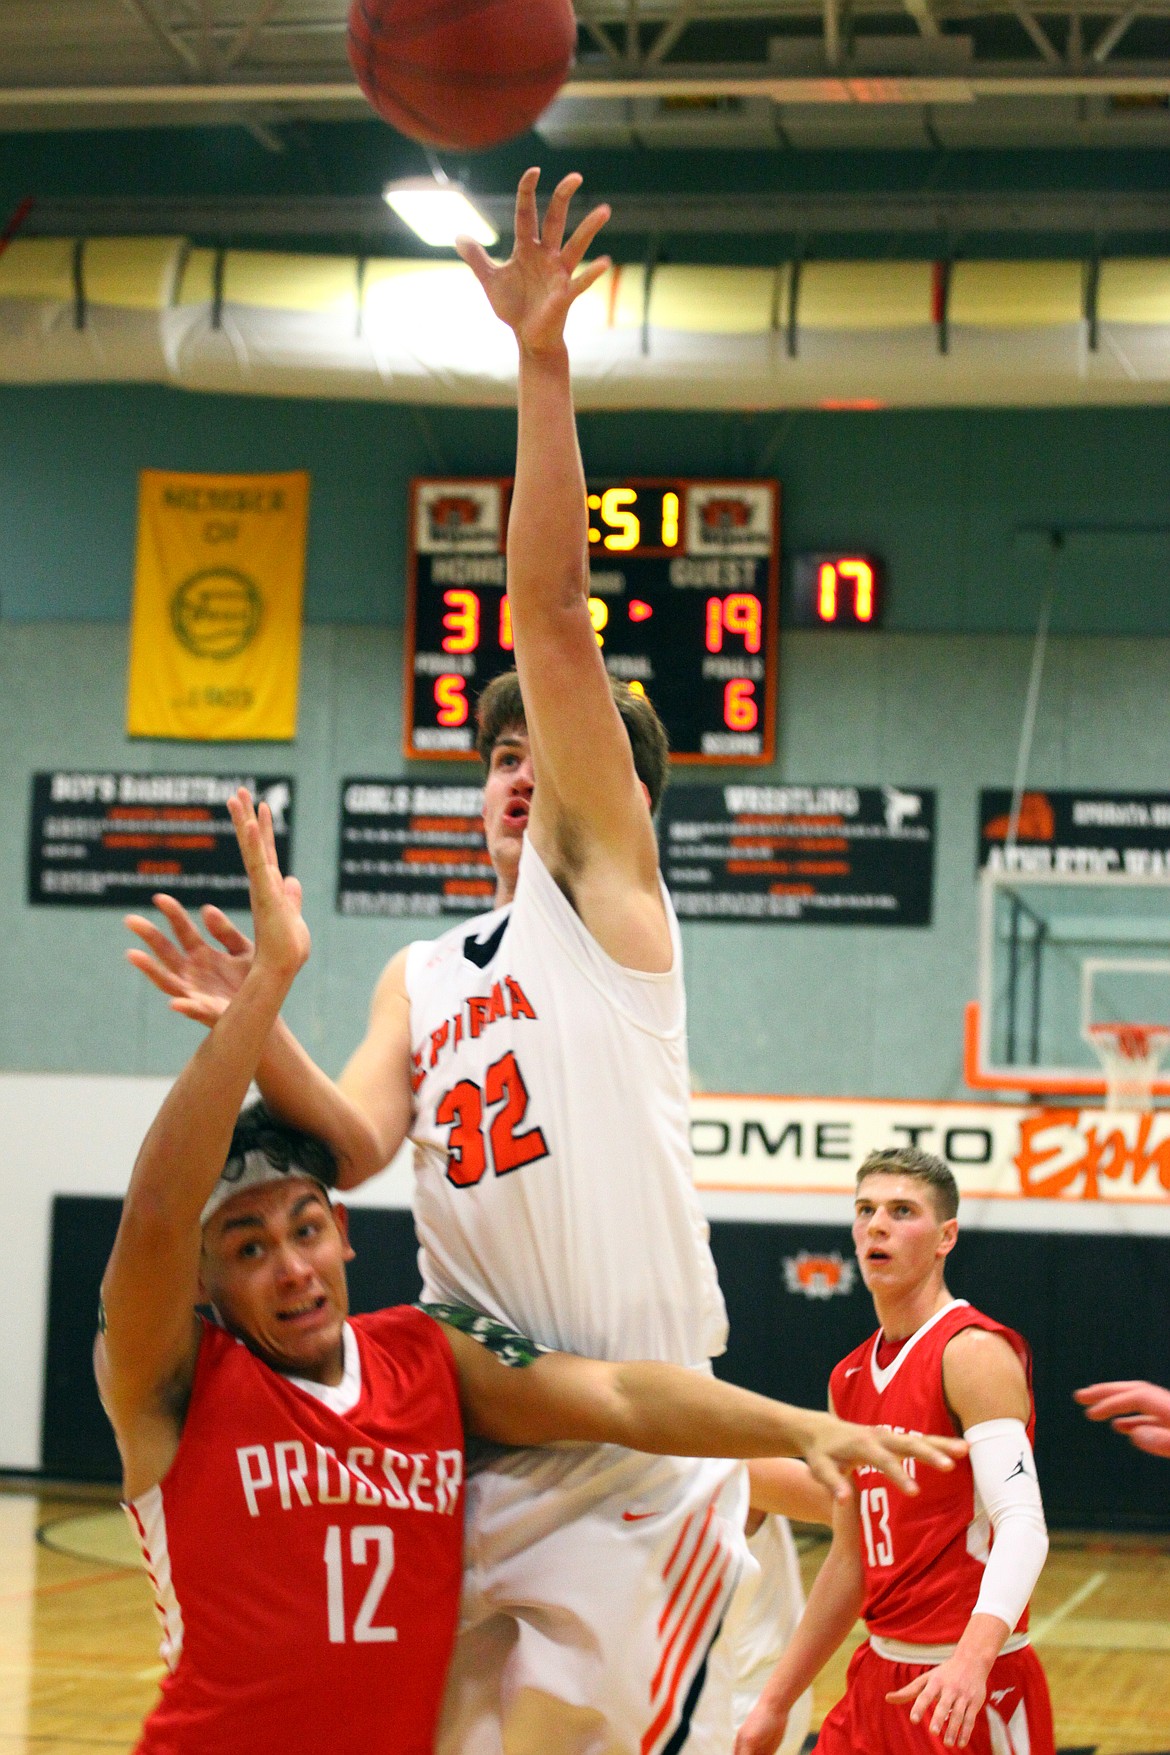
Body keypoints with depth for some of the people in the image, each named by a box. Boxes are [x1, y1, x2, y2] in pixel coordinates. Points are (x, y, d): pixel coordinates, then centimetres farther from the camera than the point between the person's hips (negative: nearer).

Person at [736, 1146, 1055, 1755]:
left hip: (965, 1688, -7)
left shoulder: (973, 1353, -12)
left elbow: (1021, 1523, -24)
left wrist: (972, 1659, -39)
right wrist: (776, 1702, 19)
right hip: (880, 1677, 7)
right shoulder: (851, 1379, 12)